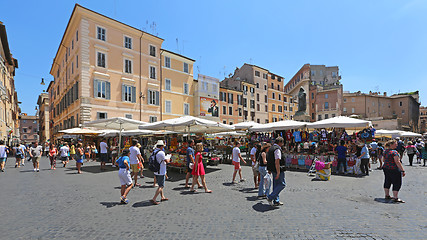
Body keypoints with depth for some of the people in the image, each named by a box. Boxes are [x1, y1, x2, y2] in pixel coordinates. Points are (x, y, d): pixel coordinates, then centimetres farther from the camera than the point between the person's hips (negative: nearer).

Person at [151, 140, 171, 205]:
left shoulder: (154, 152, 6)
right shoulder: (161, 153, -20)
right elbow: (167, 161, -16)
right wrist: (169, 159, 5)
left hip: (156, 172, 9)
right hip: (161, 172, -9)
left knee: (160, 185, 20)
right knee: (161, 186, -1)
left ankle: (162, 197, 30)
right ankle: (153, 199, -4)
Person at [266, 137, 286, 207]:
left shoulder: (271, 148, 13)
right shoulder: (277, 149, -18)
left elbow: (269, 160, 19)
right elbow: (277, 162, -25)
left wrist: (269, 169, 26)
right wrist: (278, 173, -24)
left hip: (273, 170, 10)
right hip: (278, 170, -10)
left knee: (276, 185, 15)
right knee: (282, 184, 0)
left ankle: (276, 201, 24)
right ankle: (270, 197, -2)